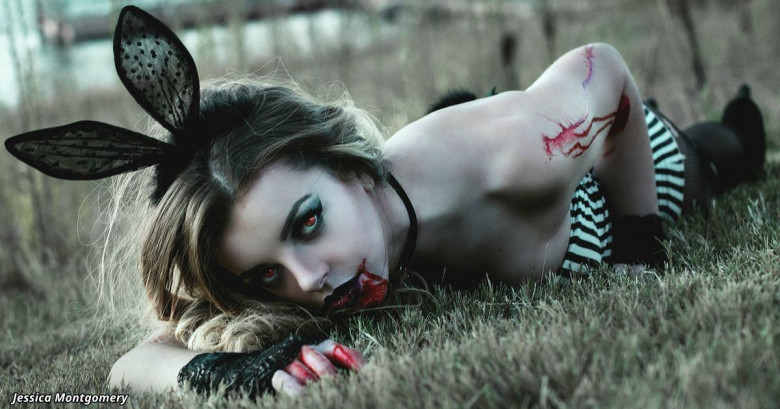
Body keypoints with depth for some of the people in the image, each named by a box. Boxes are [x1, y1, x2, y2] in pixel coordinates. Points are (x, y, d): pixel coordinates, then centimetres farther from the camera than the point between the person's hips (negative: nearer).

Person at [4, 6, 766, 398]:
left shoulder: (513, 148, -52)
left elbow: (601, 66, -29)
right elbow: (132, 365, -41)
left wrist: (640, 243, -27)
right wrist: (224, 364, -63)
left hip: (620, 151, -1)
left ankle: (735, 128, 68)